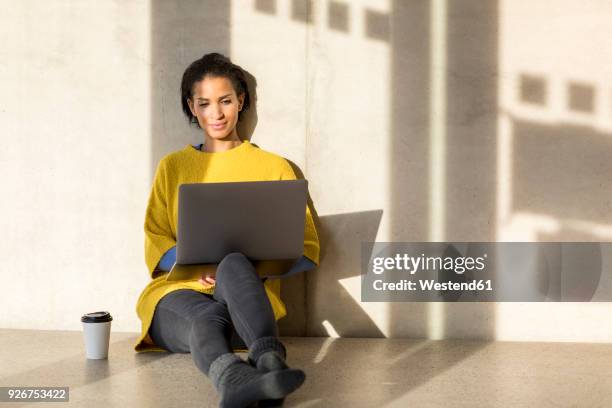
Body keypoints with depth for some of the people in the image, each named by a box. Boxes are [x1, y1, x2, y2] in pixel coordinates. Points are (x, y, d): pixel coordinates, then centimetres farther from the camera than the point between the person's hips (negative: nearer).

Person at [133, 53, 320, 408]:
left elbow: (307, 250, 8)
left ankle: (270, 361, -63)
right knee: (208, 315, -38)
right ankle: (233, 379, -71)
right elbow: (155, 245, 11)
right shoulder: (172, 167, 19)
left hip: (242, 293, -1)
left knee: (234, 263, -38)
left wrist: (256, 265, -14)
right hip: (179, 290, 1)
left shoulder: (273, 167, 13)